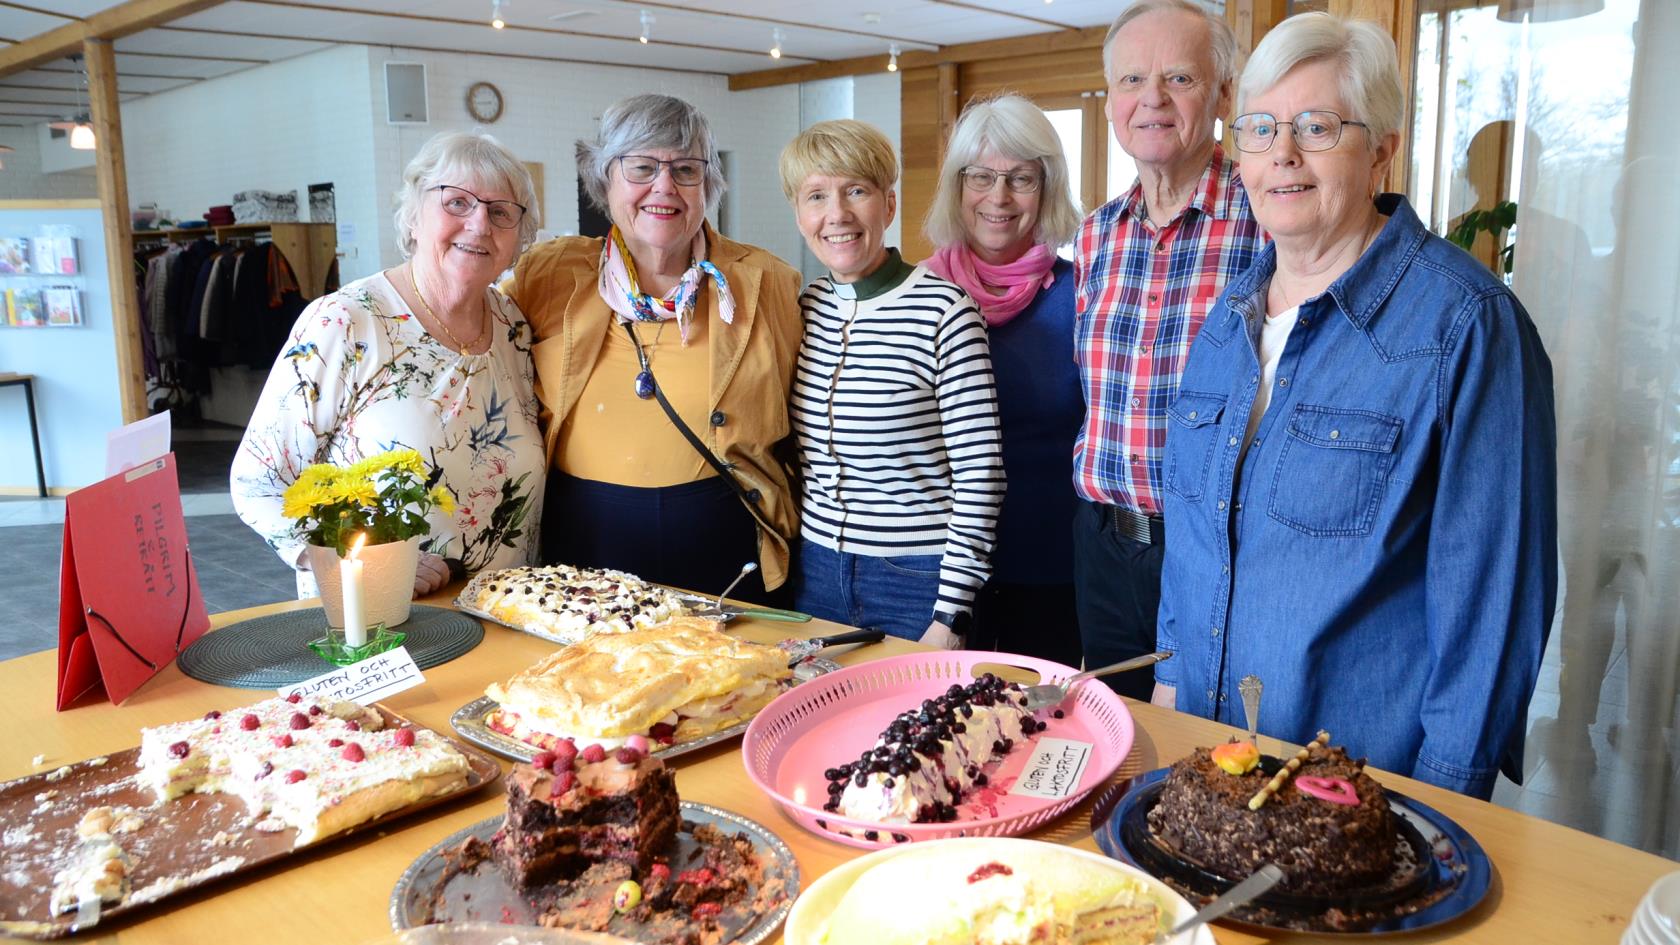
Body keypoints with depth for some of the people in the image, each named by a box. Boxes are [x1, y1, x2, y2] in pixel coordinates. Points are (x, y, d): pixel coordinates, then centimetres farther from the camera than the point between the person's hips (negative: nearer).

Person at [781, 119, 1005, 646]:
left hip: (918, 579, -5)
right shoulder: (805, 307, 3)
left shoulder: (944, 312, -13)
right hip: (816, 569, 5)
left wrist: (951, 613, -15)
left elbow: (980, 474, -13)